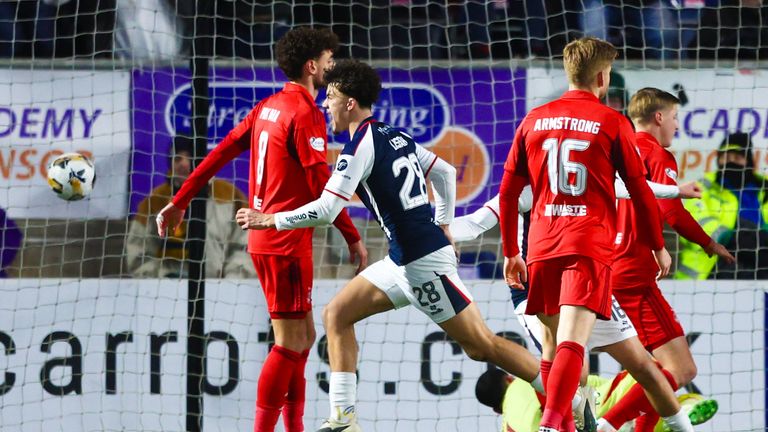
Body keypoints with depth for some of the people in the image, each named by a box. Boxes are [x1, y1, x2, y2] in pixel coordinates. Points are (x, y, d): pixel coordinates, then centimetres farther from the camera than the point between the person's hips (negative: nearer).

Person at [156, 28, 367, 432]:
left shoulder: (267, 107, 11)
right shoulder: (306, 114, -14)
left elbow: (220, 153, 13)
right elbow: (320, 186, -17)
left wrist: (180, 202, 17)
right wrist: (353, 238, -12)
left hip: (265, 236, 9)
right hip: (287, 242, -9)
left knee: (303, 337, 15)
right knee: (291, 343, -6)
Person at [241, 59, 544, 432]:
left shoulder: (359, 148, -14)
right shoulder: (396, 136, 12)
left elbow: (325, 211, -18)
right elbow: (445, 172, 22)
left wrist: (269, 220, -8)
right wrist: (442, 225, 25)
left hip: (423, 262, -10)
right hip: (404, 261, 10)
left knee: (482, 345, -5)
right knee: (336, 314, 9)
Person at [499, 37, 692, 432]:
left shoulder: (534, 120, 12)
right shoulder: (612, 122, 2)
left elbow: (507, 192, 13)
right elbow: (640, 192, 5)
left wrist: (510, 251, 21)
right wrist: (658, 246, 17)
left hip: (542, 247, 4)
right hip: (590, 246, -4)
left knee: (551, 346, 15)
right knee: (572, 341, -16)